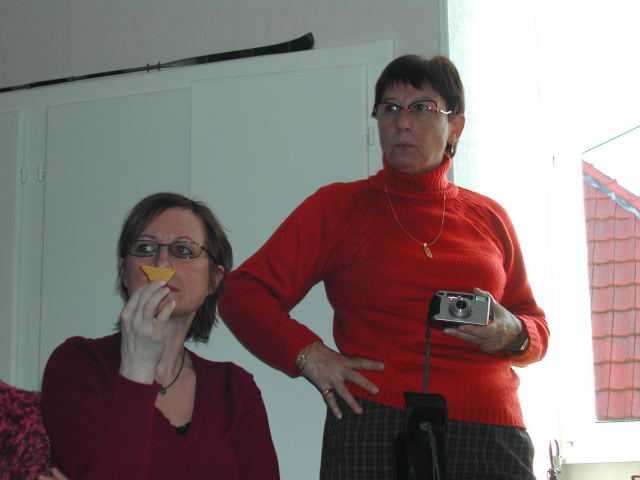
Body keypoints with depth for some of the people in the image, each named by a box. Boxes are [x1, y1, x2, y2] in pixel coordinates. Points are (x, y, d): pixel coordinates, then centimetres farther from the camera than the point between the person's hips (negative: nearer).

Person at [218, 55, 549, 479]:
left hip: (491, 439, 3)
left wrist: (513, 334, -1)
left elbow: (536, 325, 22)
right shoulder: (336, 206, 7)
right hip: (374, 432, -2)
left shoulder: (489, 217, 15)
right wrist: (307, 353, -10)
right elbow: (242, 294, 4)